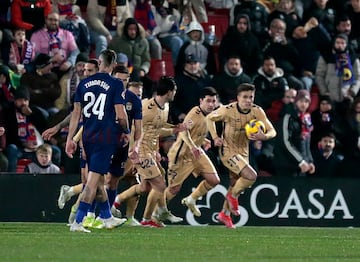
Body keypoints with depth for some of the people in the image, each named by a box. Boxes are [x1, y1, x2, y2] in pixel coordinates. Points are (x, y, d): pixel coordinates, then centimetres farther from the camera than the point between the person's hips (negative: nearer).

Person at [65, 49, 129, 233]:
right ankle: (77, 222, -14)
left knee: (98, 177, 19)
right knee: (93, 178, -7)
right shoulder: (115, 84, -9)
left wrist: (70, 138, 9)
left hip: (88, 137, 5)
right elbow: (121, 115, -12)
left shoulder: (84, 83, 6)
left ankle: (106, 217, 32)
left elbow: (76, 113, 7)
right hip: (106, 138, -5)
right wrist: (125, 132, 6)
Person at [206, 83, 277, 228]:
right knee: (251, 176, -24)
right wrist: (215, 137, -14)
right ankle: (233, 196, 3)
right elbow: (210, 118, -3)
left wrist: (264, 136, -34)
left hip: (243, 151, 6)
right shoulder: (228, 110, -21)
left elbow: (272, 131, -11)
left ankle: (225, 214, 38)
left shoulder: (257, 111, -12)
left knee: (236, 185, 18)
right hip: (228, 150, -6)